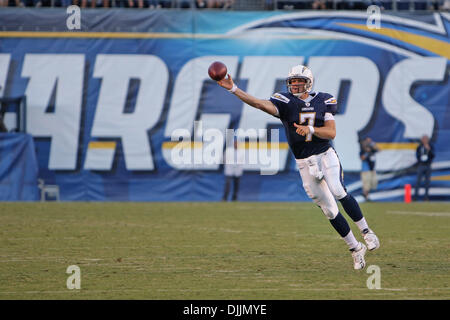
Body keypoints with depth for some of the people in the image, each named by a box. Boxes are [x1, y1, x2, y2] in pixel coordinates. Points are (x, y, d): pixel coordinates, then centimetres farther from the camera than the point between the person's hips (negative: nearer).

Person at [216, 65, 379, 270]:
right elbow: (259, 104, -16)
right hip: (305, 164, 1)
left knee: (339, 193, -26)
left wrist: (310, 129, -22)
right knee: (329, 210, 1)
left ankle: (366, 232, -9)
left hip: (326, 155, -1)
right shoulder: (286, 102, -1)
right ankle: (356, 249, 13)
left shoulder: (323, 101, 2)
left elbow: (331, 132, -4)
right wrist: (233, 89, -28)